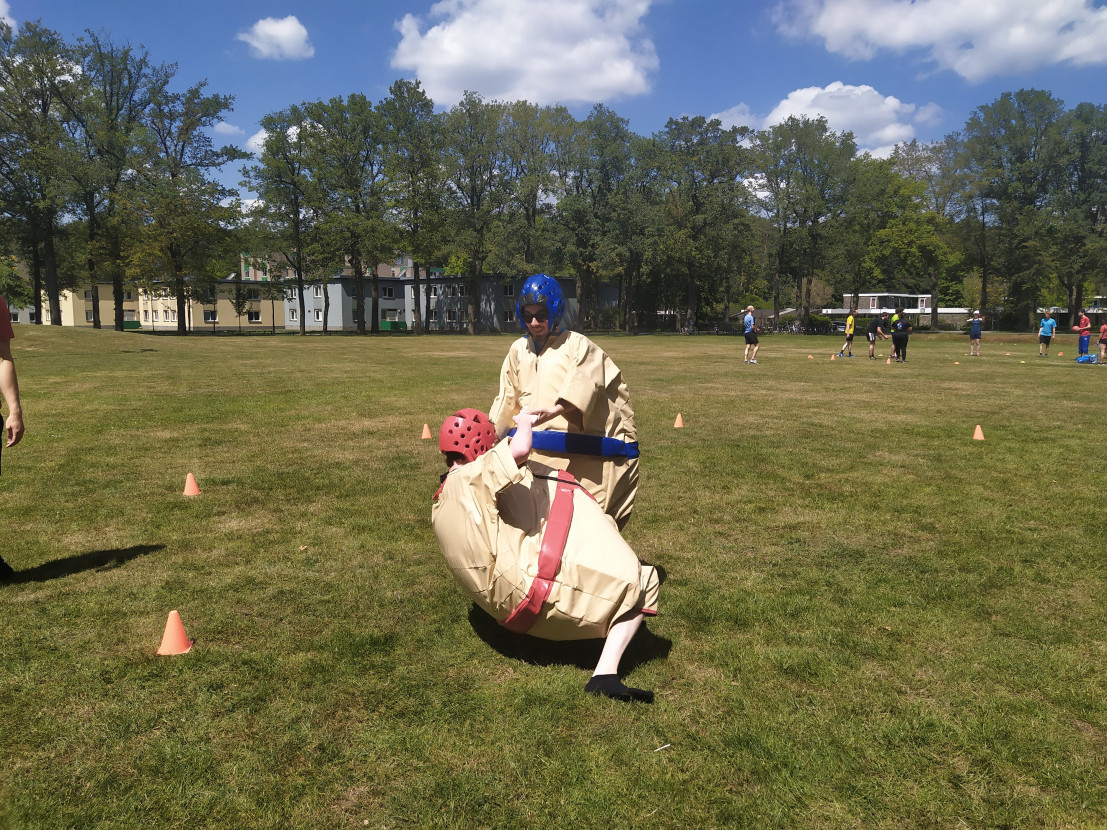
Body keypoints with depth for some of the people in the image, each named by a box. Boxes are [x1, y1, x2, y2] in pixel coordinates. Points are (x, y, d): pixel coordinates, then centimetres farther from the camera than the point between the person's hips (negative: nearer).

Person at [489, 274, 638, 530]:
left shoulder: (576, 345, 0)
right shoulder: (519, 350, 17)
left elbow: (583, 383, -20)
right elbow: (506, 400, 21)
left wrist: (555, 410, -38)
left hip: (580, 455, -4)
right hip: (535, 455, 5)